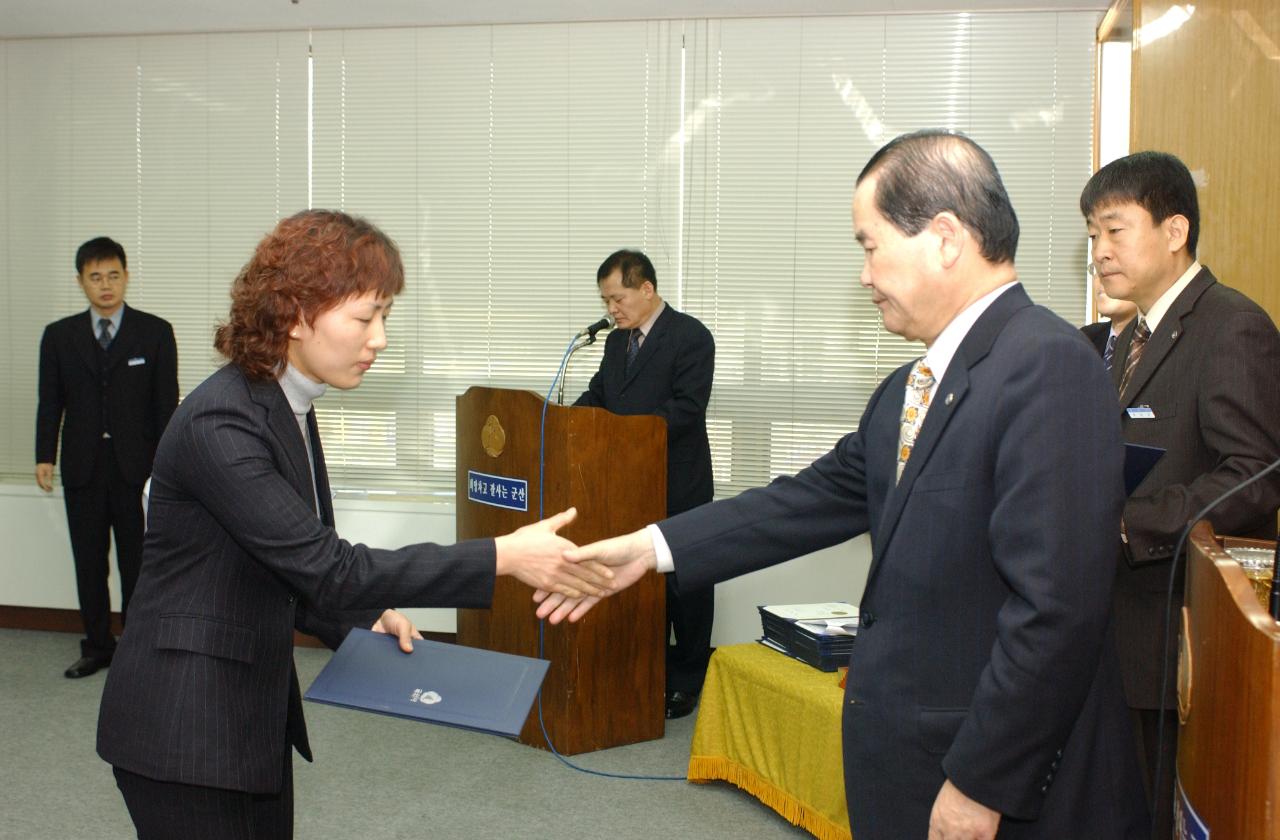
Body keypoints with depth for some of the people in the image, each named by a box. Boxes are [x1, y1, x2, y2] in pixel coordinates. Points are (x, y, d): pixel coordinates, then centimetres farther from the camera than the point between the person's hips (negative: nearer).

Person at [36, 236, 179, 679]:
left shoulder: (154, 332, 1)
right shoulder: (59, 335, 8)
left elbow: (166, 402, 0)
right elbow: (50, 401, 6)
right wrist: (45, 457, -5)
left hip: (136, 465, -2)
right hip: (83, 467, 2)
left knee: (137, 563, 4)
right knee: (89, 563, 8)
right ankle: (97, 646, 20)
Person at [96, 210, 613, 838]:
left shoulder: (287, 406, 5)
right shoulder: (219, 425, -23)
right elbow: (326, 567, -27)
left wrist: (361, 619, -2)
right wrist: (504, 556, -29)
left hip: (255, 715, 9)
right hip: (184, 730, -9)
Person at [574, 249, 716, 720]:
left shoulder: (691, 336, -11)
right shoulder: (617, 341, 14)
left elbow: (686, 408, -20)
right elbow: (597, 395, 15)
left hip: (680, 488, -7)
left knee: (686, 584, 4)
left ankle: (687, 683, 15)